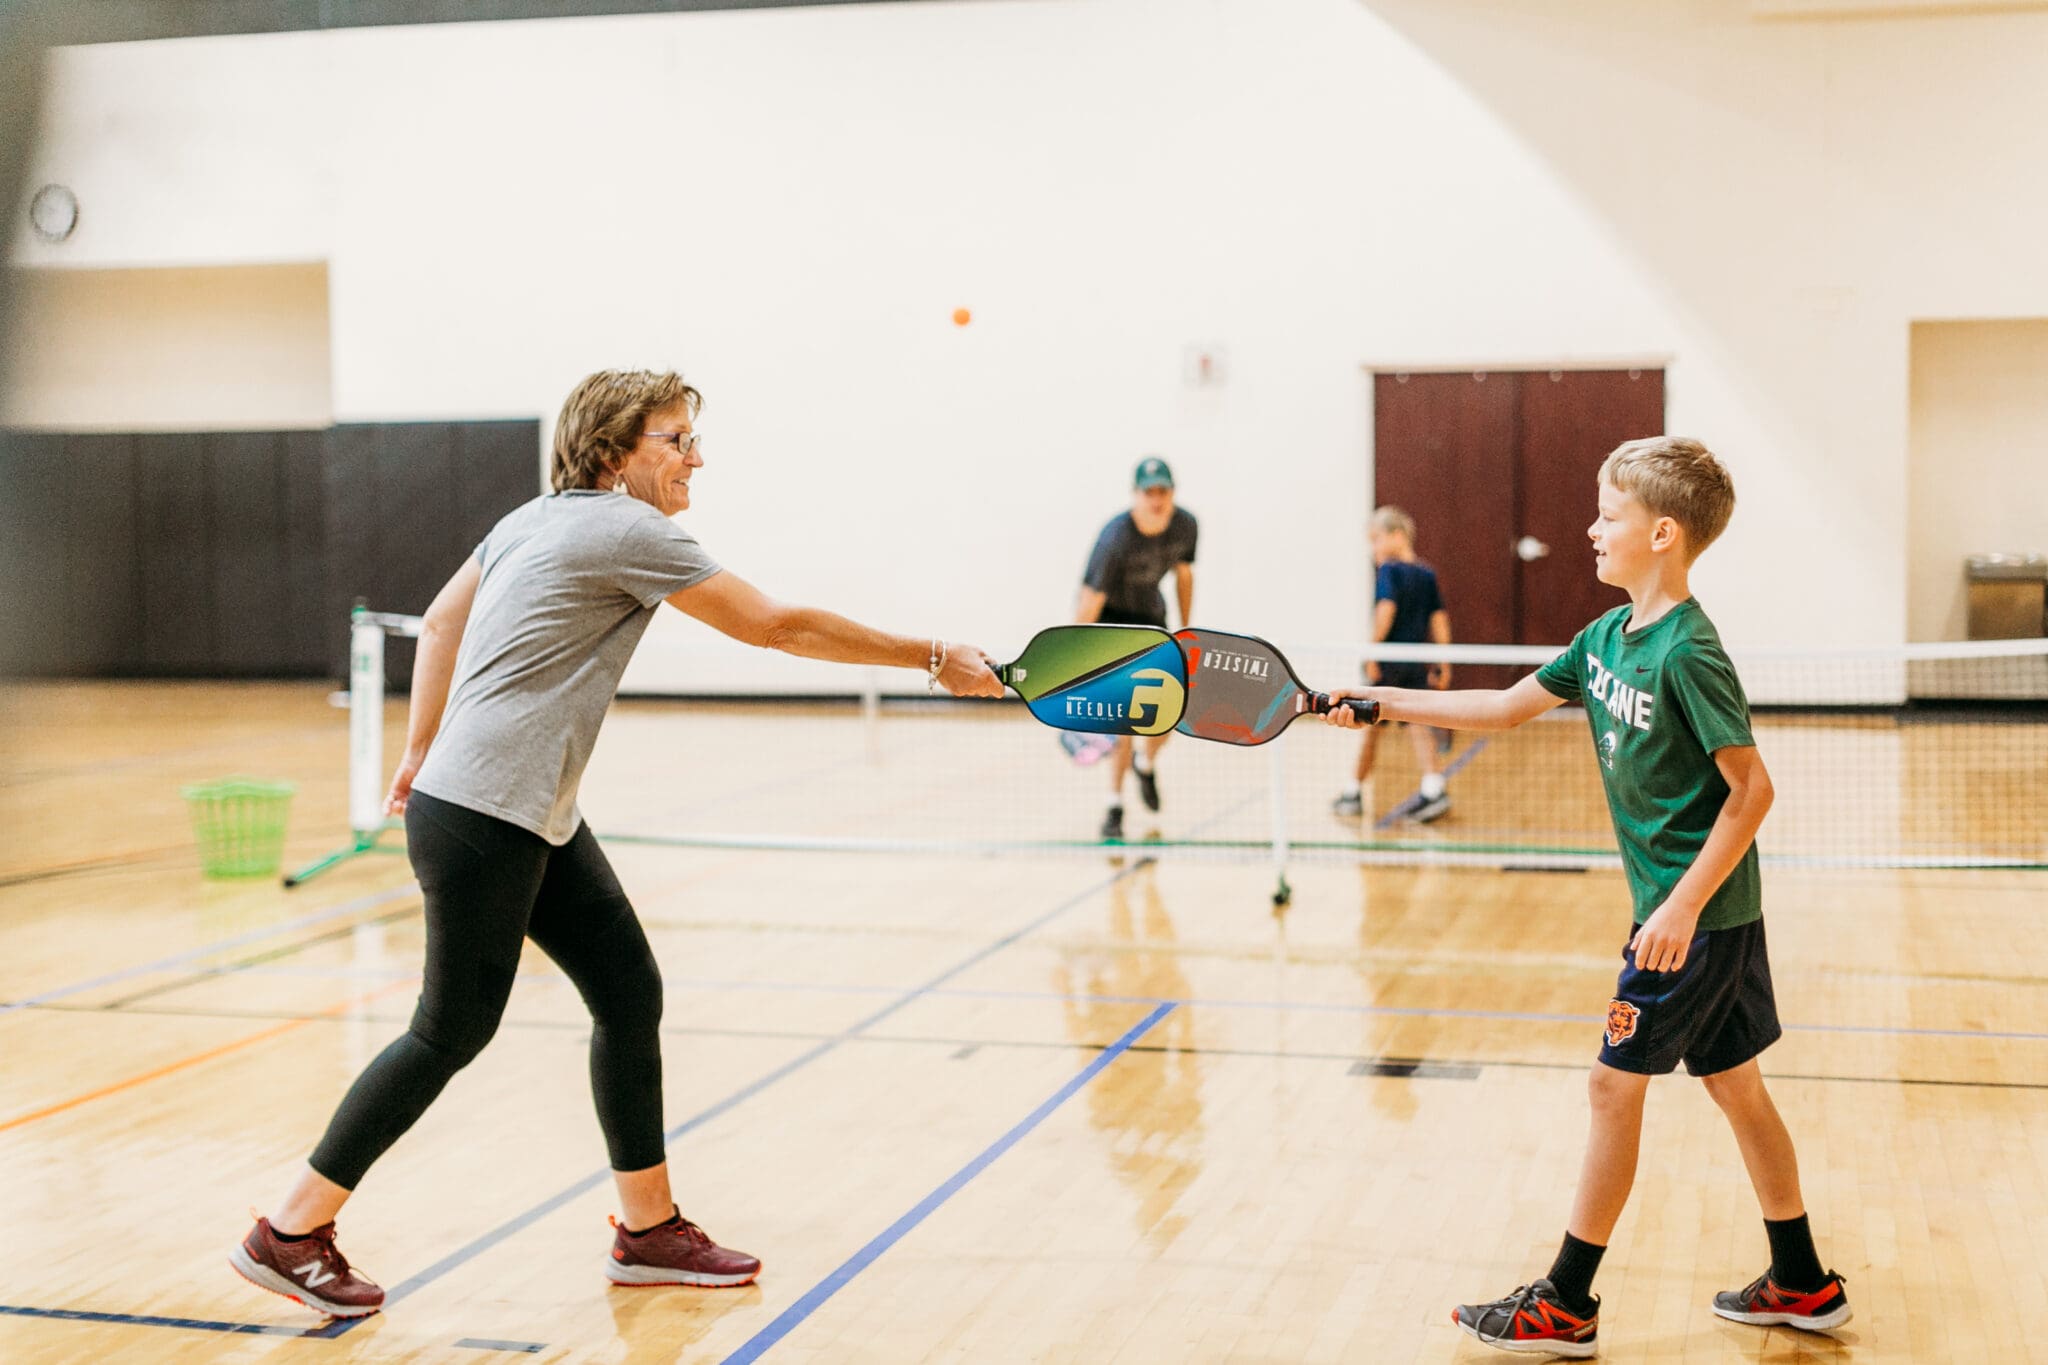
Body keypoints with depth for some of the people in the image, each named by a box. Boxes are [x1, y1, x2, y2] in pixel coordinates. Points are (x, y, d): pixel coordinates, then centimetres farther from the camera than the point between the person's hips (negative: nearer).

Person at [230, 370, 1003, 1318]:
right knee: (453, 1030, -2)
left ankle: (649, 1230, 17)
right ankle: (289, 1233, 9)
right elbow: (776, 626, -12)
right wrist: (934, 659, -5)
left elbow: (439, 622, 22)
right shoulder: (627, 531, -13)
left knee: (629, 992, 8)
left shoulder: (536, 520, 13)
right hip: (480, 818, -10)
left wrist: (421, 751, 26)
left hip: (535, 821, 10)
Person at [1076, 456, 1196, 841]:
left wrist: (1185, 632, 12)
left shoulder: (1185, 525, -14)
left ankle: (1146, 764, 34)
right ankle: (1114, 806, -4)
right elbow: (1089, 602, -34)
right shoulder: (1116, 538, -33)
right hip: (1108, 618, -5)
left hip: (1150, 616, 5)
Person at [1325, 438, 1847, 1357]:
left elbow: (1750, 788, -20)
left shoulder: (1687, 652, -20)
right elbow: (1506, 708, 15)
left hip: (1695, 914, -9)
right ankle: (1802, 1284, 26)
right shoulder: (1609, 636, 7)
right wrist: (1381, 703, 10)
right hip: (1716, 911, 9)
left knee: (1615, 1084, -1)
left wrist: (1683, 904, -23)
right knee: (1734, 1083, 15)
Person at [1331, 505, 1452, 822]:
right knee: (1418, 725, 0)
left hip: (1389, 658, -5)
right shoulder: (1427, 574, 10)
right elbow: (1439, 618, 8)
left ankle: (1354, 792, 20)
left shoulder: (1389, 570, -8)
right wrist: (1443, 662, 10)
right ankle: (1434, 789, -18)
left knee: (1370, 726, 8)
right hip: (1417, 659, 5)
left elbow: (1386, 609, -21)